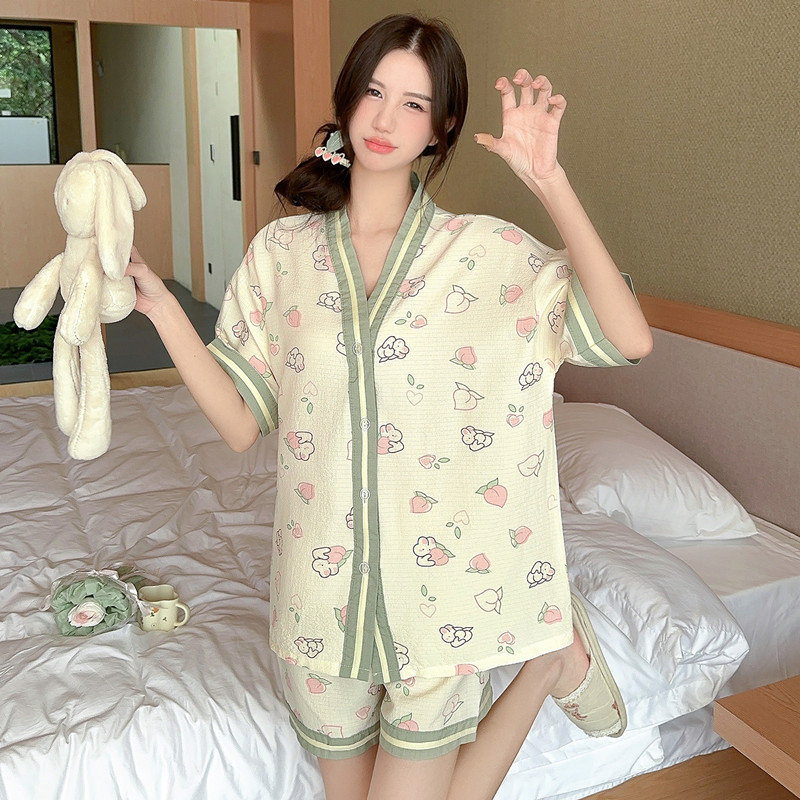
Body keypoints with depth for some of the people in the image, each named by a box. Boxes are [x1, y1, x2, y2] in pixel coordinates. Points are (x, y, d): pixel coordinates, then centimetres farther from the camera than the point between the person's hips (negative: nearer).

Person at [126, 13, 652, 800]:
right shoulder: (281, 250, -1)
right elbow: (241, 422, -2)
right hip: (325, 586, 4)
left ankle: (550, 658, 24)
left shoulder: (488, 251, -7)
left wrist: (549, 181, -23)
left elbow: (629, 339, -20)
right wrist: (158, 305, -12)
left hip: (443, 594, -3)